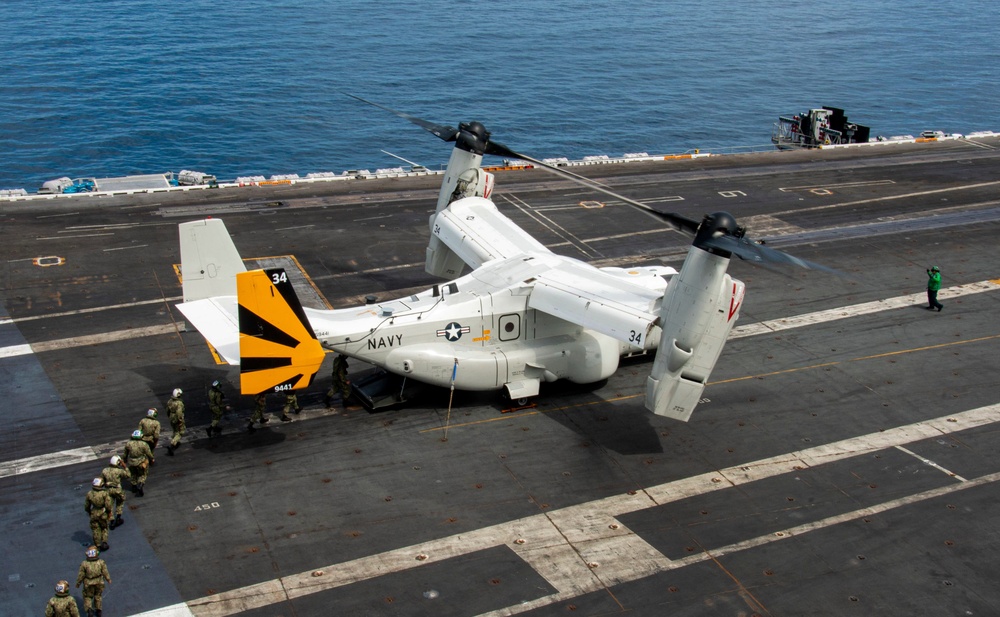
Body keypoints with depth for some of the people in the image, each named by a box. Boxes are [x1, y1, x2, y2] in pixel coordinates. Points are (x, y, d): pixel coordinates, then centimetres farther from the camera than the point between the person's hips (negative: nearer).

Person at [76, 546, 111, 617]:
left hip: (89, 584, -1)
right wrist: (108, 579, 8)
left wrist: (78, 583, 3)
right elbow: (105, 572, -10)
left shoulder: (84, 564, -25)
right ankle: (98, 611, 33)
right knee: (98, 595, 24)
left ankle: (89, 611, 1)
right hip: (99, 582, 1)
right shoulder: (101, 562, -22)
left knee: (88, 597, 19)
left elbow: (81, 575, -14)